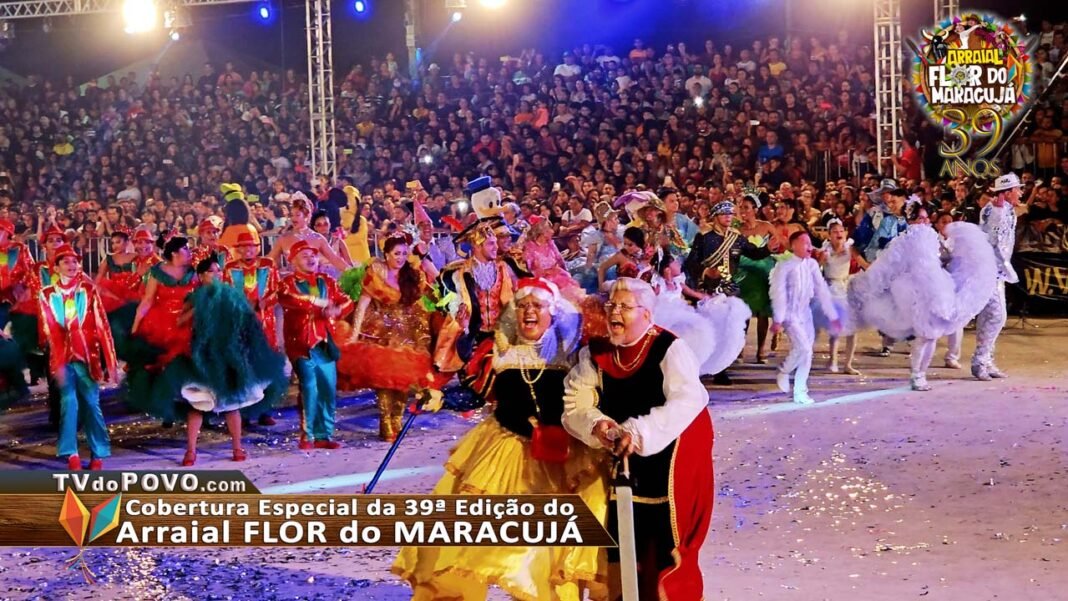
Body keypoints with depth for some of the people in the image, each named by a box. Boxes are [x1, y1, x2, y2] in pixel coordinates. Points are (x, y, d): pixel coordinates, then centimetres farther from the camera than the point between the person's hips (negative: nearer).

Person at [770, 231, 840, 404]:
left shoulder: (812, 264, 3)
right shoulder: (785, 266, -12)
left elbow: (822, 290, 5)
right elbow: (779, 294, -15)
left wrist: (833, 316, 3)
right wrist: (778, 320, -21)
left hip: (806, 314, 6)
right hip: (790, 314, -6)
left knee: (807, 353, 4)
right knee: (803, 348, -19)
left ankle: (800, 392, 14)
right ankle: (784, 372, 9)